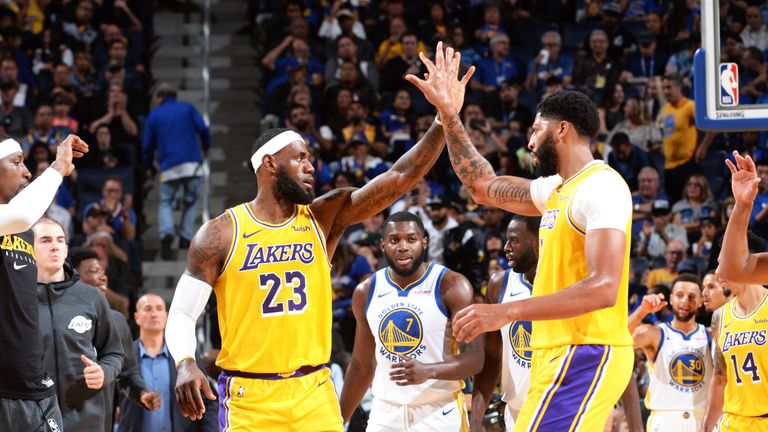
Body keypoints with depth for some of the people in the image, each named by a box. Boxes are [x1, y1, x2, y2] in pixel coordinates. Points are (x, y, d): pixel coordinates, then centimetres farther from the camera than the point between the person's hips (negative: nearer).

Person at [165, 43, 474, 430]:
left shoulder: (324, 217, 5)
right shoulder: (220, 234, -3)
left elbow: (398, 180, -3)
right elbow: (181, 314, -2)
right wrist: (185, 364, -22)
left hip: (314, 395, 3)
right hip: (248, 398, -3)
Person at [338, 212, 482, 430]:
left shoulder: (451, 286, -8)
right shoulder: (366, 292, 6)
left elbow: (474, 358, -14)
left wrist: (429, 371, -32)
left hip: (440, 412, -4)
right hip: (385, 412, 4)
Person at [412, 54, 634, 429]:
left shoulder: (601, 187, -14)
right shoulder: (557, 188, 16)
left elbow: (603, 288, -24)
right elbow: (484, 186, 32)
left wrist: (506, 312, -27)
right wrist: (446, 112, 27)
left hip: (584, 356, -10)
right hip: (565, 353, 10)